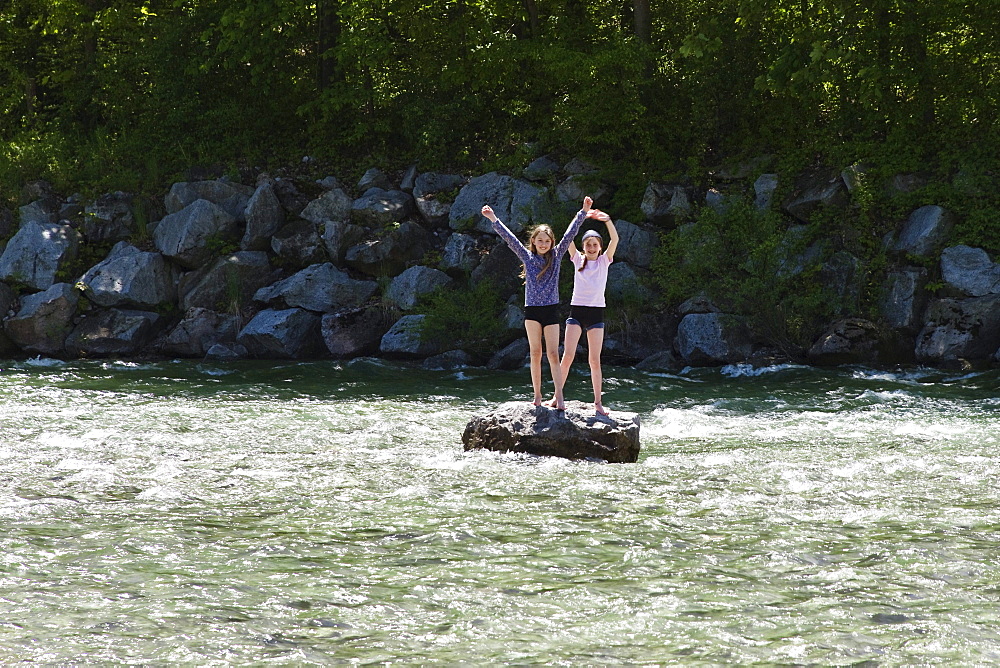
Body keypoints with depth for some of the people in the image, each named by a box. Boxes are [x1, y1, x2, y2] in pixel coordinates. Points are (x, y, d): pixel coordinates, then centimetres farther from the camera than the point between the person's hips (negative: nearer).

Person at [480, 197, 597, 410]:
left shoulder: (556, 255, 6)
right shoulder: (527, 256, 6)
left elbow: (570, 234, 1)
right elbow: (508, 237, 3)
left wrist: (584, 212, -6)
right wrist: (493, 219, -2)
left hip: (551, 310, -1)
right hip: (532, 310, 1)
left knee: (553, 354, -7)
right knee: (535, 353, 3)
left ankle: (559, 396, -13)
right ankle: (537, 395, 6)